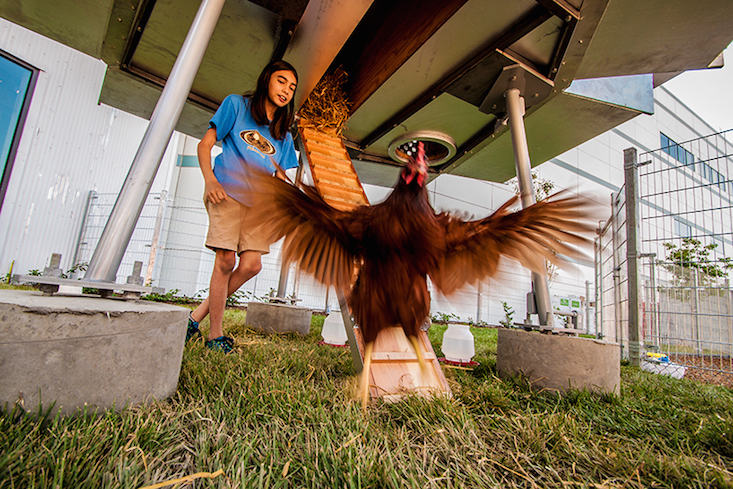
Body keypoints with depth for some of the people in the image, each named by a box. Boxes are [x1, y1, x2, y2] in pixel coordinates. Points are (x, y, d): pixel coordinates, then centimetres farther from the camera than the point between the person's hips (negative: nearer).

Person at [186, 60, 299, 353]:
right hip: (227, 192, -4)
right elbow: (204, 145, 5)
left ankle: (197, 316, 7)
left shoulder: (283, 135, 22)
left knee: (251, 264, -10)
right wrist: (210, 180, -12)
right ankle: (215, 335, 1)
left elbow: (279, 179, 21)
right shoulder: (236, 105, 11)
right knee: (226, 260, -12)